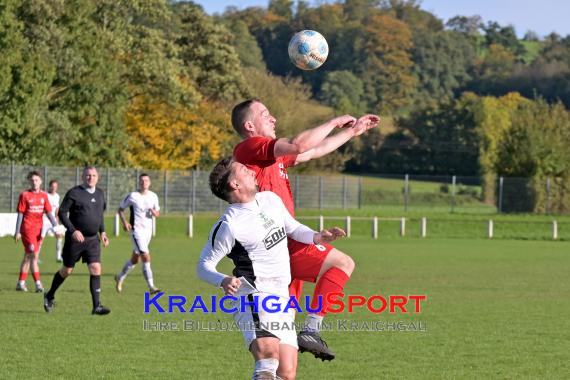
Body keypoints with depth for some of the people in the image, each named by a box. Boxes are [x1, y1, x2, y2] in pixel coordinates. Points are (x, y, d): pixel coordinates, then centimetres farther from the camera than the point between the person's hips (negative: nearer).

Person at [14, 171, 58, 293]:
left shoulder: (44, 195, 8)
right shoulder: (25, 195, -3)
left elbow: (49, 213, 6)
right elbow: (20, 214, -3)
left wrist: (56, 226, -7)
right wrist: (17, 232, -5)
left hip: (39, 229, 5)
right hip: (27, 228, -5)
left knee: (28, 256, 12)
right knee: (33, 254, -14)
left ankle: (21, 283, 21)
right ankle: (38, 284, -17)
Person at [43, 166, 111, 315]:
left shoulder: (99, 194, 9)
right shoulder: (74, 193, -9)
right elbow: (62, 213, -11)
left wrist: (102, 232, 13)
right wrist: (73, 231, -21)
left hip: (93, 239, 4)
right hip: (75, 239, -4)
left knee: (95, 269, -10)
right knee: (67, 270, 6)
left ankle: (96, 306, -10)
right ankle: (50, 296, 30)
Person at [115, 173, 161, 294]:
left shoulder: (153, 196, 7)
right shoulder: (132, 196, -8)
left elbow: (158, 213, 16)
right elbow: (121, 208, 1)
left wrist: (155, 213, -8)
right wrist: (124, 222, -13)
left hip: (148, 230, 6)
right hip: (136, 230, -6)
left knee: (134, 260, 15)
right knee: (146, 258, -16)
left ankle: (120, 278, 37)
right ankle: (151, 286, -14)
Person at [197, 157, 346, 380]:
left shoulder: (271, 199, 10)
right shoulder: (229, 226, -12)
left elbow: (292, 228, 26)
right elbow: (204, 265, -7)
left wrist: (316, 237, 6)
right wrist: (223, 281, -27)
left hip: (282, 299, 8)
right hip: (255, 297, -8)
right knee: (268, 353, -36)